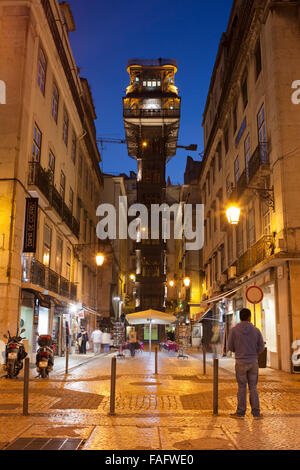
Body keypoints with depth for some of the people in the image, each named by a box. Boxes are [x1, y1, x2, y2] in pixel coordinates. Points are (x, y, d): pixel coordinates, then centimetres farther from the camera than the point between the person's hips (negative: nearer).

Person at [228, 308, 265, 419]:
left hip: (240, 362, -1)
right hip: (253, 362, 1)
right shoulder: (256, 330, -3)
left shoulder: (234, 330, -7)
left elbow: (230, 347, -2)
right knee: (253, 387, 10)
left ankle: (241, 412, 13)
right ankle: (256, 412, 13)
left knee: (242, 387, 7)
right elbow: (261, 347, 1)